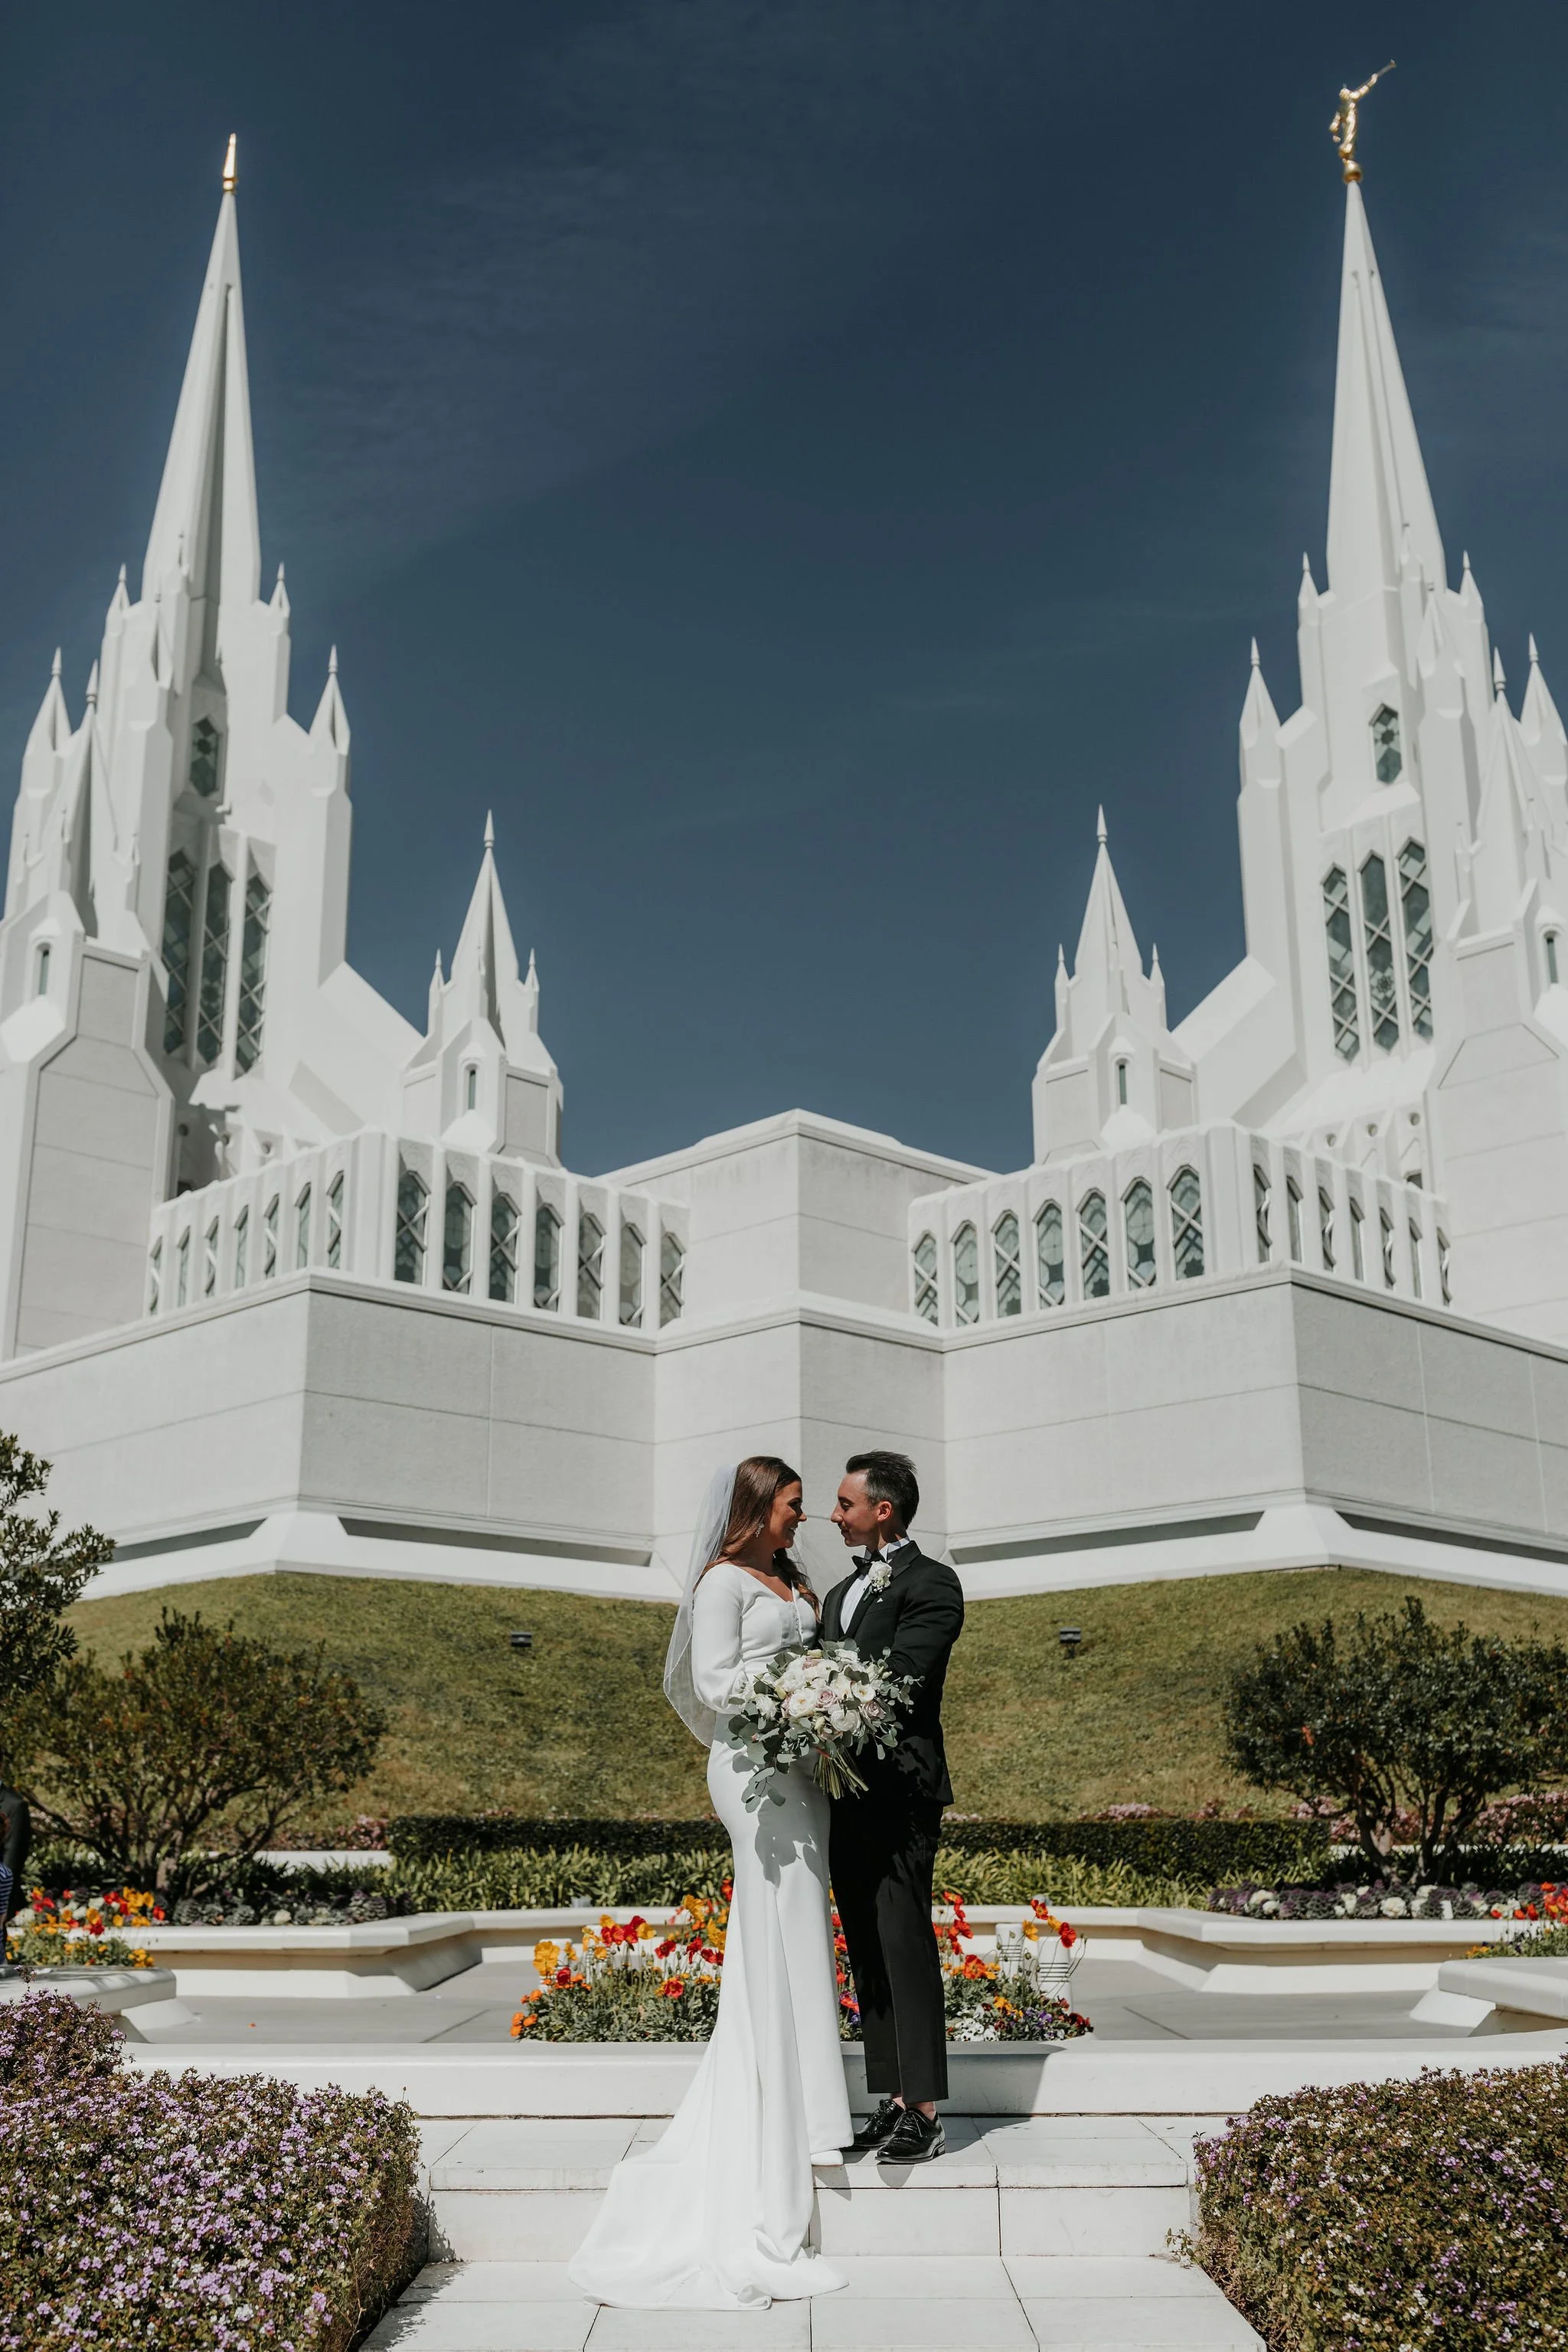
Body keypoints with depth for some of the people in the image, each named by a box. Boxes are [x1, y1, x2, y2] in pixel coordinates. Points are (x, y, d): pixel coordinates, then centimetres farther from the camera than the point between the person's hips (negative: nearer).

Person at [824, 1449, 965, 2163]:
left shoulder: (930, 1584, -5)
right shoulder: (840, 1593, 22)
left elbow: (896, 1676, -17)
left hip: (899, 1792, -8)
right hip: (845, 1794, 8)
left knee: (905, 1946, -8)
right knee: (867, 1955, 9)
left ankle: (925, 2115, -4)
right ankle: (894, 2102, 15)